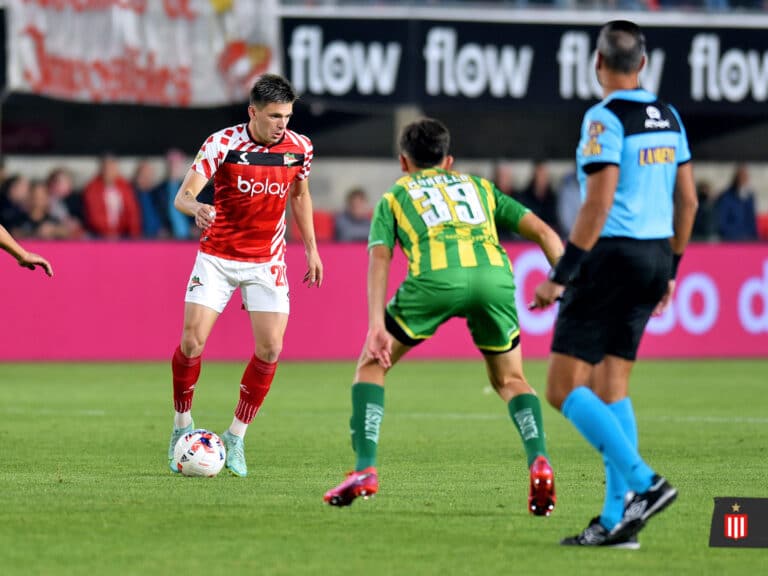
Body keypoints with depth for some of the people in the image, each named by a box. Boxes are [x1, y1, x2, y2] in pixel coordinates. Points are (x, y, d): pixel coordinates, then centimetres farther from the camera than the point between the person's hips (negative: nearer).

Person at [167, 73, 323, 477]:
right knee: (193, 341, -11)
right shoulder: (222, 143, -16)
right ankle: (182, 425, 10)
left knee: (270, 348, -9)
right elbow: (183, 194, -22)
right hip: (217, 257, -2)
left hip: (266, 261, 2)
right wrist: (197, 208, -45)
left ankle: (236, 437, 5)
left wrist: (311, 248, 15)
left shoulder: (300, 148, -5)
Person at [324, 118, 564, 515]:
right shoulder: (480, 187, 35)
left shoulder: (394, 198, 29)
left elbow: (379, 258, 11)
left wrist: (376, 326, 1)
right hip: (495, 274, 2)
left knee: (371, 365, 17)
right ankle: (538, 461, -3)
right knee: (509, 380, 22)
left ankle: (365, 470, 5)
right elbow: (543, 233, 23)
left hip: (437, 277, -2)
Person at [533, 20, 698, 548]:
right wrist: (670, 270, 23)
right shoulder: (668, 117, 10)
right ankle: (616, 520, 6)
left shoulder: (606, 118, -13)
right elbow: (687, 199, 14)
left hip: (611, 256, -8)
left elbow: (599, 204, -19)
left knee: (563, 389, -4)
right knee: (610, 390, 11)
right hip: (655, 257, 8)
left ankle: (643, 483, -16)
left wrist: (560, 276, -16)